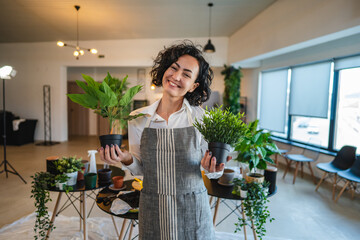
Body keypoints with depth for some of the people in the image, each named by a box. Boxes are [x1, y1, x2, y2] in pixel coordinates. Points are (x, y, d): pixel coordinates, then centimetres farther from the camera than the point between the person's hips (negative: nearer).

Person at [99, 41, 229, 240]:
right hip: (152, 211, 2)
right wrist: (126, 159, -17)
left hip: (193, 210, -1)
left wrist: (211, 169, -24)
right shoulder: (138, 118, -6)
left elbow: (211, 169, -3)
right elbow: (139, 169, 3)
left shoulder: (201, 118, -11)